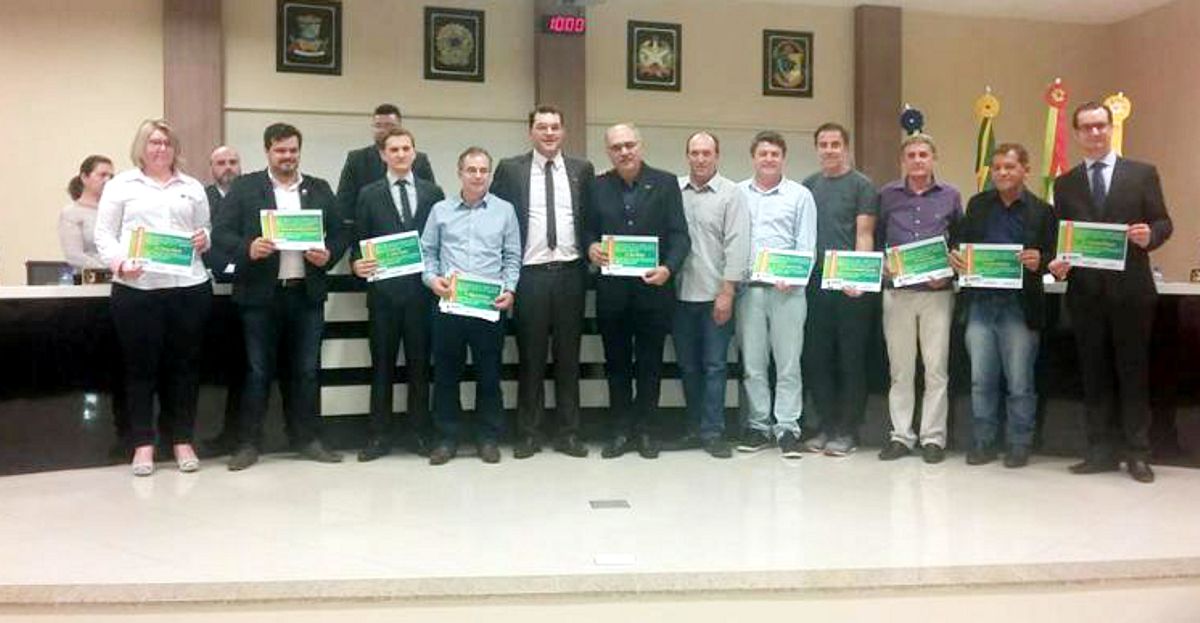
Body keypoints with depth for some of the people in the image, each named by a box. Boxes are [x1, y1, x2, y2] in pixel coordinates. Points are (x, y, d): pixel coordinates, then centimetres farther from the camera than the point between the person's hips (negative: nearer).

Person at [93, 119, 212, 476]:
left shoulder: (193, 188, 17)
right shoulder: (121, 185, 8)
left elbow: (206, 230, 20)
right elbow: (104, 234, 3)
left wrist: (205, 240, -3)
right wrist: (119, 262, -14)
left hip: (188, 287, 2)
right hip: (136, 288, -2)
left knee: (184, 365, 5)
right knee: (140, 366, 2)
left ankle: (182, 440, 15)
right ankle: (143, 444, 11)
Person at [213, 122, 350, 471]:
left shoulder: (320, 189, 11)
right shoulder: (244, 187, 4)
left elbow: (340, 234, 10)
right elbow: (222, 233, -2)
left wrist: (329, 255, -9)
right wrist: (247, 249, -21)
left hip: (307, 293, 3)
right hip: (261, 293, -2)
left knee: (306, 370, 8)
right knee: (257, 371, 3)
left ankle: (307, 438, 17)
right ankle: (248, 443, 11)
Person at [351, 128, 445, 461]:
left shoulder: (433, 192, 8)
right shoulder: (369, 194, 6)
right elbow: (359, 240, 4)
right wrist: (357, 263, -15)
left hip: (422, 288, 1)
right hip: (383, 288, 0)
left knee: (419, 363, 8)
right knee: (382, 364, 5)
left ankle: (419, 433, 17)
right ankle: (380, 435, 12)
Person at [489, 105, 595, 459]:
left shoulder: (582, 170, 8)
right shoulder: (510, 169, 3)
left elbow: (593, 218, 13)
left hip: (570, 273, 1)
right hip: (529, 274, -1)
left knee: (568, 356, 7)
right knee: (530, 356, 5)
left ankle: (568, 433, 15)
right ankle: (528, 433, 13)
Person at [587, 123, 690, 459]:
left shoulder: (666, 183, 1)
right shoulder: (598, 186, 7)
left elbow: (680, 235, -4)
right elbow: (588, 230, 7)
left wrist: (668, 268, -20)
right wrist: (591, 248, -16)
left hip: (653, 288, -2)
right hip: (612, 290, 2)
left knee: (650, 364, 7)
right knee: (616, 363, 9)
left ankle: (646, 431, 19)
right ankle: (620, 430, 19)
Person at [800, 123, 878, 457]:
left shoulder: (862, 185, 2)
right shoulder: (808, 186, 14)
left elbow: (864, 234, -6)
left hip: (851, 286, -4)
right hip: (815, 283, 4)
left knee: (851, 358, 2)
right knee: (816, 357, 7)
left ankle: (847, 430, 9)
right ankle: (825, 426, 17)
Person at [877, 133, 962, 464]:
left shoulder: (950, 196, 7)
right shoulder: (887, 195, 7)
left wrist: (949, 274, -5)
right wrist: (883, 267, -6)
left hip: (937, 292, 0)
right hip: (897, 291, 1)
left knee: (936, 369, 1)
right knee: (899, 369, 6)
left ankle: (933, 437, 8)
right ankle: (901, 435, 13)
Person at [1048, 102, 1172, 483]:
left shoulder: (1142, 174, 5)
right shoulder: (1065, 184, 11)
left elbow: (1163, 222, 3)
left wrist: (1150, 235, -19)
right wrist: (1057, 263, -10)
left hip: (1130, 290, -2)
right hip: (1085, 291, 2)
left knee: (1133, 372, 3)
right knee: (1095, 374, 7)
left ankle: (1137, 453, 12)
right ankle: (1101, 451, 15)